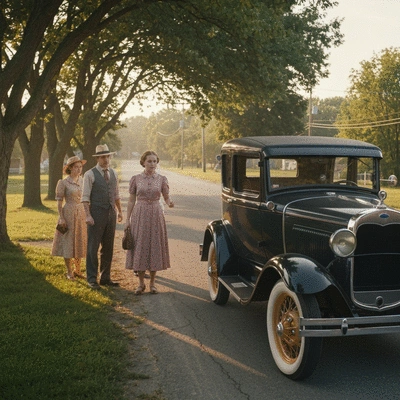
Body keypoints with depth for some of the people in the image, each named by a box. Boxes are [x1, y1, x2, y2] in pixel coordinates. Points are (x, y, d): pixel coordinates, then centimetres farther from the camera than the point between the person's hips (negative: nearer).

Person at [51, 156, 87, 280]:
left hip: (81, 213, 5)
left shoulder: (82, 181, 8)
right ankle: (69, 272, 11)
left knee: (79, 242, 10)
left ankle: (78, 270, 21)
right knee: (68, 242, 1)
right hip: (68, 213, -5)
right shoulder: (63, 183, -7)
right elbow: (59, 201, -7)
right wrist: (61, 218, -13)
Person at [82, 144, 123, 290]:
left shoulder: (113, 173, 11)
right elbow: (85, 197, -9)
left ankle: (105, 278, 20)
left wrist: (119, 211, 15)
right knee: (93, 247, 0)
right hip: (96, 214, -6)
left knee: (108, 248, 11)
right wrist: (88, 215, -17)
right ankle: (92, 279, 9)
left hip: (111, 213, 6)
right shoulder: (90, 174, -6)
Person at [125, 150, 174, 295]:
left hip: (155, 215, 0)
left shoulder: (162, 179, 3)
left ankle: (152, 283, 16)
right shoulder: (135, 179, 2)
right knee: (139, 248, 1)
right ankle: (141, 283, 14)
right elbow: (131, 200, 5)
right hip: (139, 216, 0)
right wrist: (127, 220, 0)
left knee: (155, 247, 3)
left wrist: (170, 203, -18)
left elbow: (166, 198, 5)